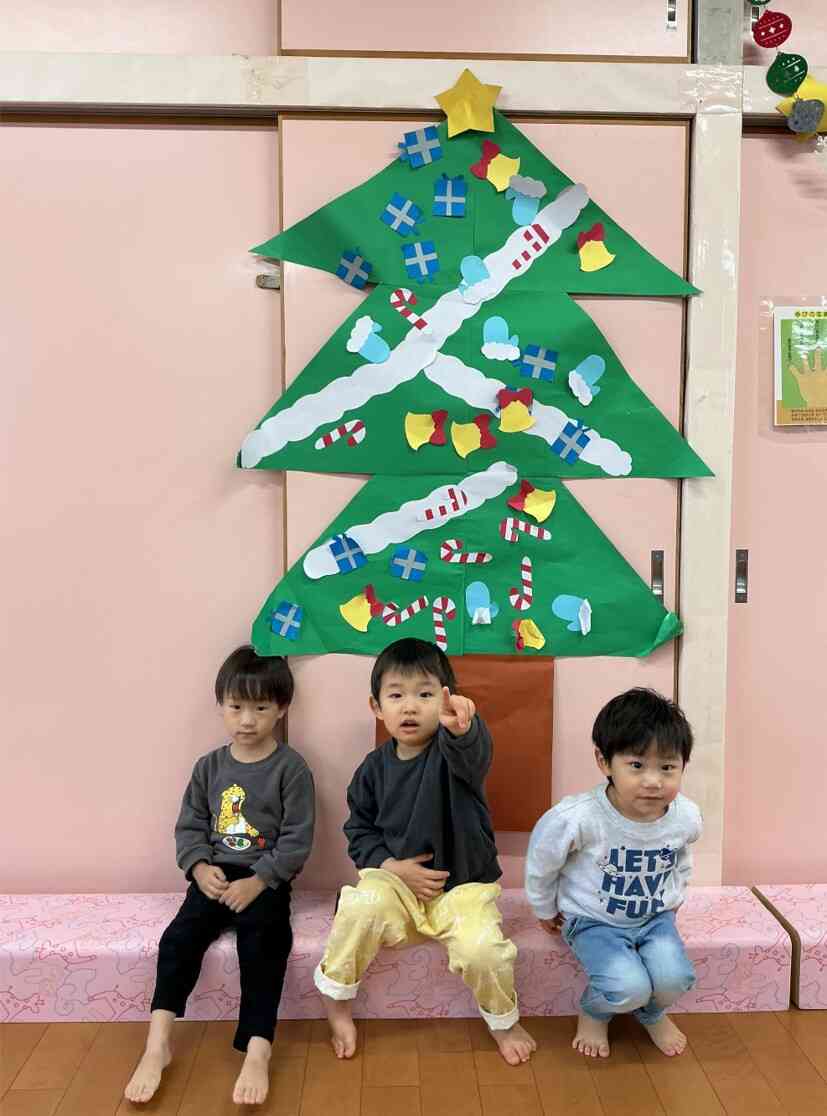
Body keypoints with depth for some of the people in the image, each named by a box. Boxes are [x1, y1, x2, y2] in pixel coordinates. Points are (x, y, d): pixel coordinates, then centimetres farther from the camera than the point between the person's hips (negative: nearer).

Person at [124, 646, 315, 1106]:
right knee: (178, 938, -19)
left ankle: (257, 1051, -24)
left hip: (266, 879, -4)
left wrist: (257, 881, -19)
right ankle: (159, 1043, -13)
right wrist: (200, 867, -11)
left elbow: (297, 839, -10)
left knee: (261, 945, -27)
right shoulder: (209, 766, 6)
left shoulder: (291, 768, -7)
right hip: (216, 875, 4)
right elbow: (189, 826, 8)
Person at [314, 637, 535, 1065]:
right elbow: (359, 831, 8)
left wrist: (463, 728, -64)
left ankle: (504, 1023, 7)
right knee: (362, 905, -29)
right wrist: (392, 866, -11)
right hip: (397, 881, 2)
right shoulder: (374, 767, -1)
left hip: (463, 884, -2)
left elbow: (473, 754, -39)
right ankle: (336, 1007, -4)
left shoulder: (452, 751, -13)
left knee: (483, 949, -27)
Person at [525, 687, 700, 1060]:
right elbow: (541, 860, -10)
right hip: (593, 920, -3)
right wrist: (545, 910, 4)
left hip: (656, 918, 4)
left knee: (674, 978, -21)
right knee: (628, 987, -24)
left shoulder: (687, 817, -15)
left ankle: (653, 1014, 17)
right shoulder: (578, 819, -31)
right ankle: (593, 1014, 13)